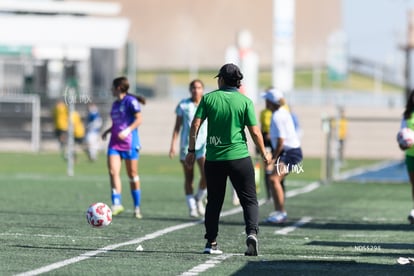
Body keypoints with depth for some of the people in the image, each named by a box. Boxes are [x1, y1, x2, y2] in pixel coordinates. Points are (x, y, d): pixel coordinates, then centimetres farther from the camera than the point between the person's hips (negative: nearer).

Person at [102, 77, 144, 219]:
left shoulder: (130, 101, -8)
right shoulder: (115, 104, 16)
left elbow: (139, 119, -13)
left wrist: (128, 130, -25)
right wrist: (107, 131, 12)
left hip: (129, 142, -7)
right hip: (115, 143, 7)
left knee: (132, 175, 2)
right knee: (113, 171, -12)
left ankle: (137, 207, 13)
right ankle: (117, 204, -17)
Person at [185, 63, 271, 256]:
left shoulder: (208, 98, 2)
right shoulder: (245, 101, -1)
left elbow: (195, 124, -3)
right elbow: (255, 132, -2)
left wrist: (191, 150, 5)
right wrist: (264, 153, 11)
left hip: (213, 159, 2)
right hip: (239, 157, -2)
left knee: (214, 201, 13)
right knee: (249, 200, 3)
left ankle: (211, 243, 14)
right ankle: (252, 233, -19)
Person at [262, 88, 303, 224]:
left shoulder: (277, 117, -19)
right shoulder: (283, 112, 11)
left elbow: (280, 142, -22)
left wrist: (272, 161, -17)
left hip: (290, 153, -11)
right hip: (291, 151, 11)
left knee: (274, 178, -21)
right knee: (274, 180, 16)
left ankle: (282, 213, -22)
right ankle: (278, 212, 24)